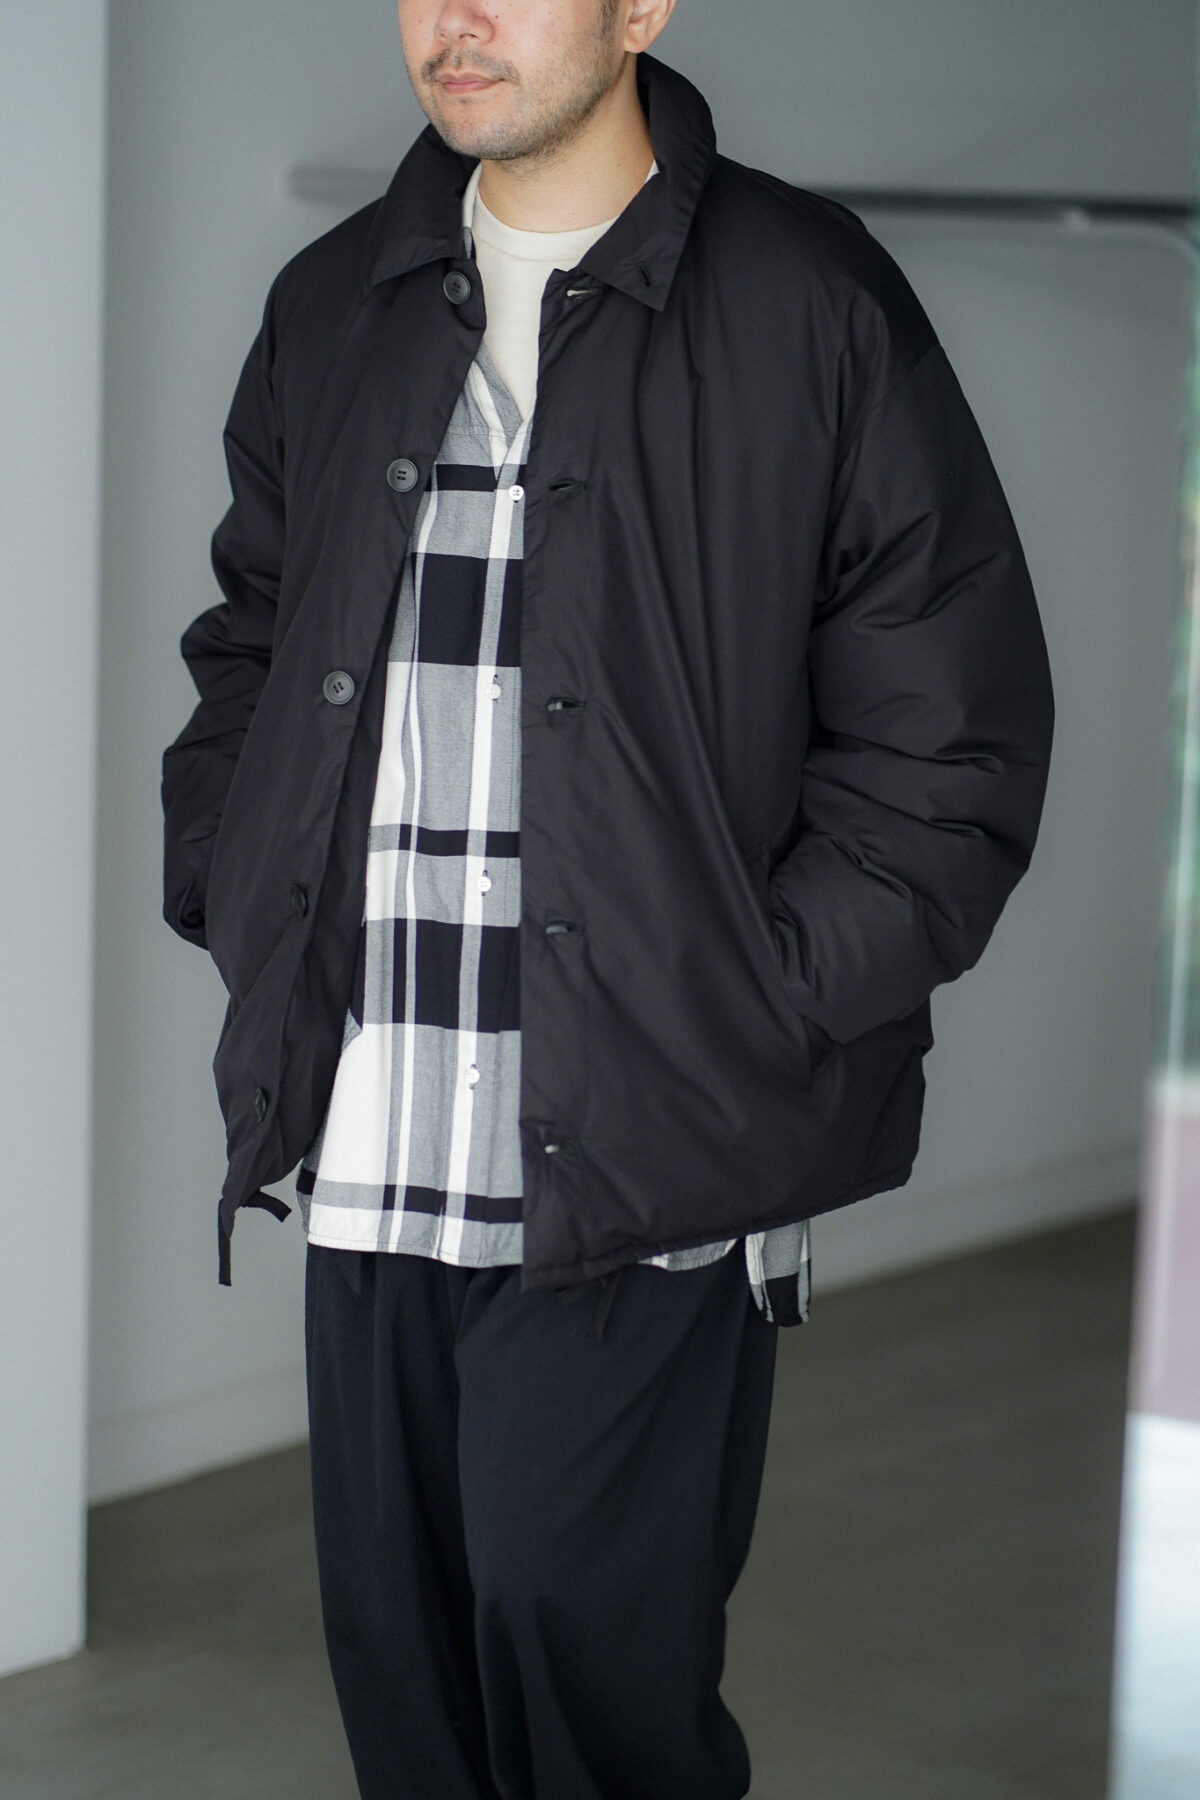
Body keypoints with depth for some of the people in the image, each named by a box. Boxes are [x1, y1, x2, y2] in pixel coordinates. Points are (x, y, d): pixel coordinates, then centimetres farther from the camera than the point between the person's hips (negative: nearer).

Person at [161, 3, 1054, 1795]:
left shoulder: (810, 310, -3)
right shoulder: (331, 308, 13)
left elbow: (953, 738, -4)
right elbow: (246, 647, 25)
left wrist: (754, 1001, -11)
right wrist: (232, 898, 11)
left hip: (646, 1178, -5)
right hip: (364, 1165, 5)